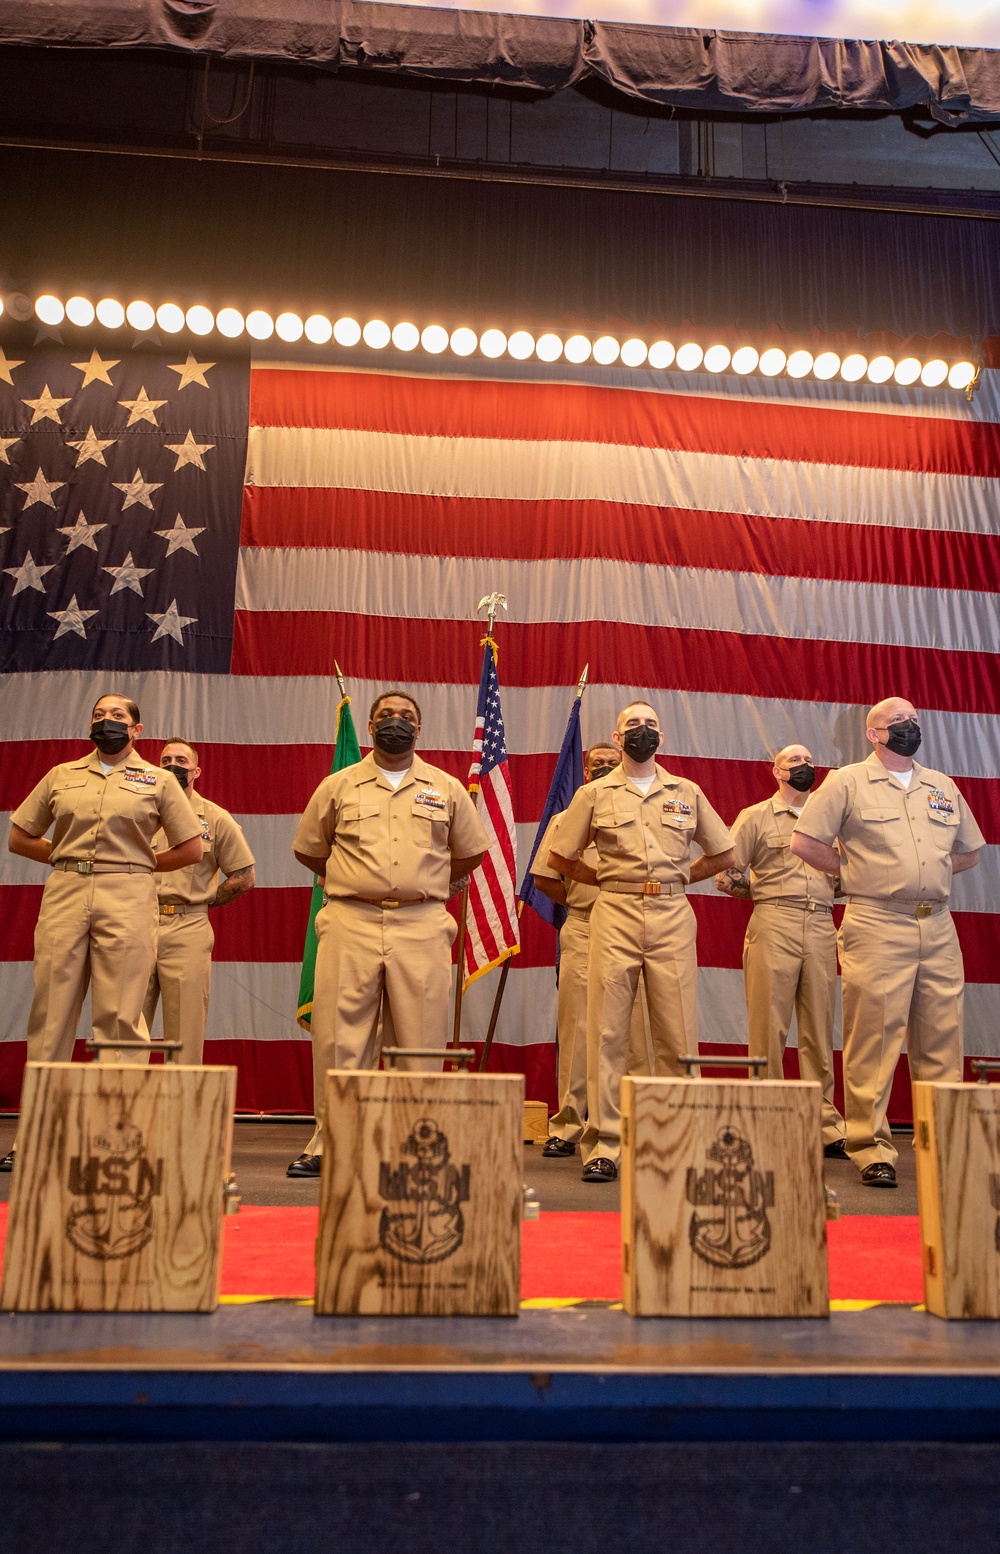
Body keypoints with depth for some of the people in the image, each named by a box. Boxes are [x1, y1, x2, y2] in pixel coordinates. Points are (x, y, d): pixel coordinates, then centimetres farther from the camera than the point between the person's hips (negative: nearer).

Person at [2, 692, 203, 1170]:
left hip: (127, 901, -2)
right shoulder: (61, 776, 17)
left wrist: (135, 865, 8)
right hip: (64, 897, 2)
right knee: (50, 1010, 0)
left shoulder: (159, 781, 11)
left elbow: (191, 848, 10)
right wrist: (70, 860, 12)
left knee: (119, 1015, -4)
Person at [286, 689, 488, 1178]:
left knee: (422, 1040, 3)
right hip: (350, 924, 0)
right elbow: (308, 849, 18)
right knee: (339, 1035, -1)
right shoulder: (338, 786, 9)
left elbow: (469, 852, 19)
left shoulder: (447, 789, 11)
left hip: (422, 928, 1)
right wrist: (352, 885, 13)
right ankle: (328, 1143, 8)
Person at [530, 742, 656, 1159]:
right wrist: (582, 903, 8)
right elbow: (543, 877, 12)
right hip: (581, 933, 0)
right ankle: (568, 1126, 6)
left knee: (636, 1029, -2)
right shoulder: (565, 820, 13)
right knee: (576, 1030, 0)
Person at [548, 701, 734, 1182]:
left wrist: (680, 876, 11)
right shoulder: (594, 794, 9)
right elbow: (559, 858, 13)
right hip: (615, 914, -1)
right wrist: (605, 879, 7)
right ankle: (603, 1145, 3)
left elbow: (723, 854, 20)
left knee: (678, 1034, 1)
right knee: (607, 1031, -2)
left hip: (672, 917, 1)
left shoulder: (687, 793, 13)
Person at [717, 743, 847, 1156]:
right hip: (774, 927, -3)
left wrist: (828, 891, 2)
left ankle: (826, 1128, 8)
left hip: (821, 928, 3)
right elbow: (725, 874, 6)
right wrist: (764, 890, -1)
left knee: (819, 1030, 4)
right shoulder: (755, 817, 9)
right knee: (769, 1028, -3)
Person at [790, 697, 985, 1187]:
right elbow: (804, 842, -3)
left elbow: (969, 851, 26)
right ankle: (871, 1148, 1)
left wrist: (925, 875, 12)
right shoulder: (847, 782, 2)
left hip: (937, 927, 5)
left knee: (941, 1039, 6)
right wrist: (859, 872, -1)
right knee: (874, 1038, -5)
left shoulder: (942, 787, 18)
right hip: (877, 927, -5)